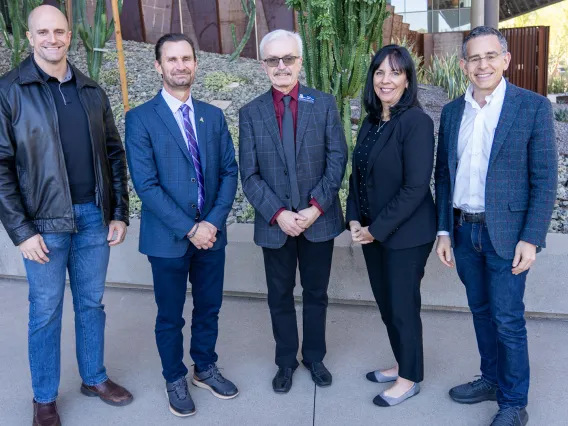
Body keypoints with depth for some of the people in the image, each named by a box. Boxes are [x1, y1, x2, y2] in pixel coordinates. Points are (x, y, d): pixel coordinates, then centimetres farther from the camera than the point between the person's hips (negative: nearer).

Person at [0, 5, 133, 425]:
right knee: (46, 311, 8)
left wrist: (120, 212, 5)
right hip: (45, 221, -3)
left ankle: (95, 378, 34)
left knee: (91, 304, 16)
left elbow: (114, 154, 11)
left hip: (94, 216, 4)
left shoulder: (92, 91, 9)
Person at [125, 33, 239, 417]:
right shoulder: (140, 119, -8)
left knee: (209, 309, 17)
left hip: (212, 234, 4)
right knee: (170, 317, 12)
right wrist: (189, 229, -17)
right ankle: (175, 380, 33)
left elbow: (229, 172, 3)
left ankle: (205, 369, 39)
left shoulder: (214, 115, 6)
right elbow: (146, 185, -14)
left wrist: (213, 222, -10)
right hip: (168, 238, -4)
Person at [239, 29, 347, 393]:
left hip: (319, 219, 0)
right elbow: (250, 175, -4)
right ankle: (286, 361, 34)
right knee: (280, 296, 14)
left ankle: (315, 357, 36)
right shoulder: (250, 113, -1)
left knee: (316, 293, 15)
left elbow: (337, 160, -5)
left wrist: (316, 207, -14)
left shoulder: (324, 104, -2)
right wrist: (278, 214, -14)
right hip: (275, 223, 0)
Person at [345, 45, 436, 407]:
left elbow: (415, 187, -20)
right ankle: (402, 365, 37)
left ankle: (410, 379, 26)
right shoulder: (371, 121, 7)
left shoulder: (417, 122, -16)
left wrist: (378, 228, -17)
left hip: (405, 234, -7)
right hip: (372, 231, 7)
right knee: (385, 303, 17)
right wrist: (355, 219, -1)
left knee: (403, 306, 6)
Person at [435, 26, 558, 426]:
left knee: (508, 319, 2)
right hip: (464, 231, 5)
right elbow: (444, 175, 9)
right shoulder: (452, 111, 7)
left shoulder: (533, 106, -7)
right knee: (481, 311, 17)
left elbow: (545, 179, -8)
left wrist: (531, 239, -14)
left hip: (506, 233, -4)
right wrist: (444, 231, 6)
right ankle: (491, 378, 36)